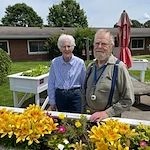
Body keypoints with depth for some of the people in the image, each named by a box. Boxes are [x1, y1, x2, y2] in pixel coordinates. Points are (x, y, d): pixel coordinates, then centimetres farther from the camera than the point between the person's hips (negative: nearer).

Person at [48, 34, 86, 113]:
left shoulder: (80, 63, -5)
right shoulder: (55, 62, -2)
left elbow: (84, 84, 2)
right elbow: (51, 83, 4)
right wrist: (52, 101, 4)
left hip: (75, 95, -1)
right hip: (60, 96, 1)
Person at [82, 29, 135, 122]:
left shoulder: (119, 67, -14)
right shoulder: (91, 67, 4)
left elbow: (128, 100, -14)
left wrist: (107, 113, -18)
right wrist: (83, 114, 6)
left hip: (109, 119, -4)